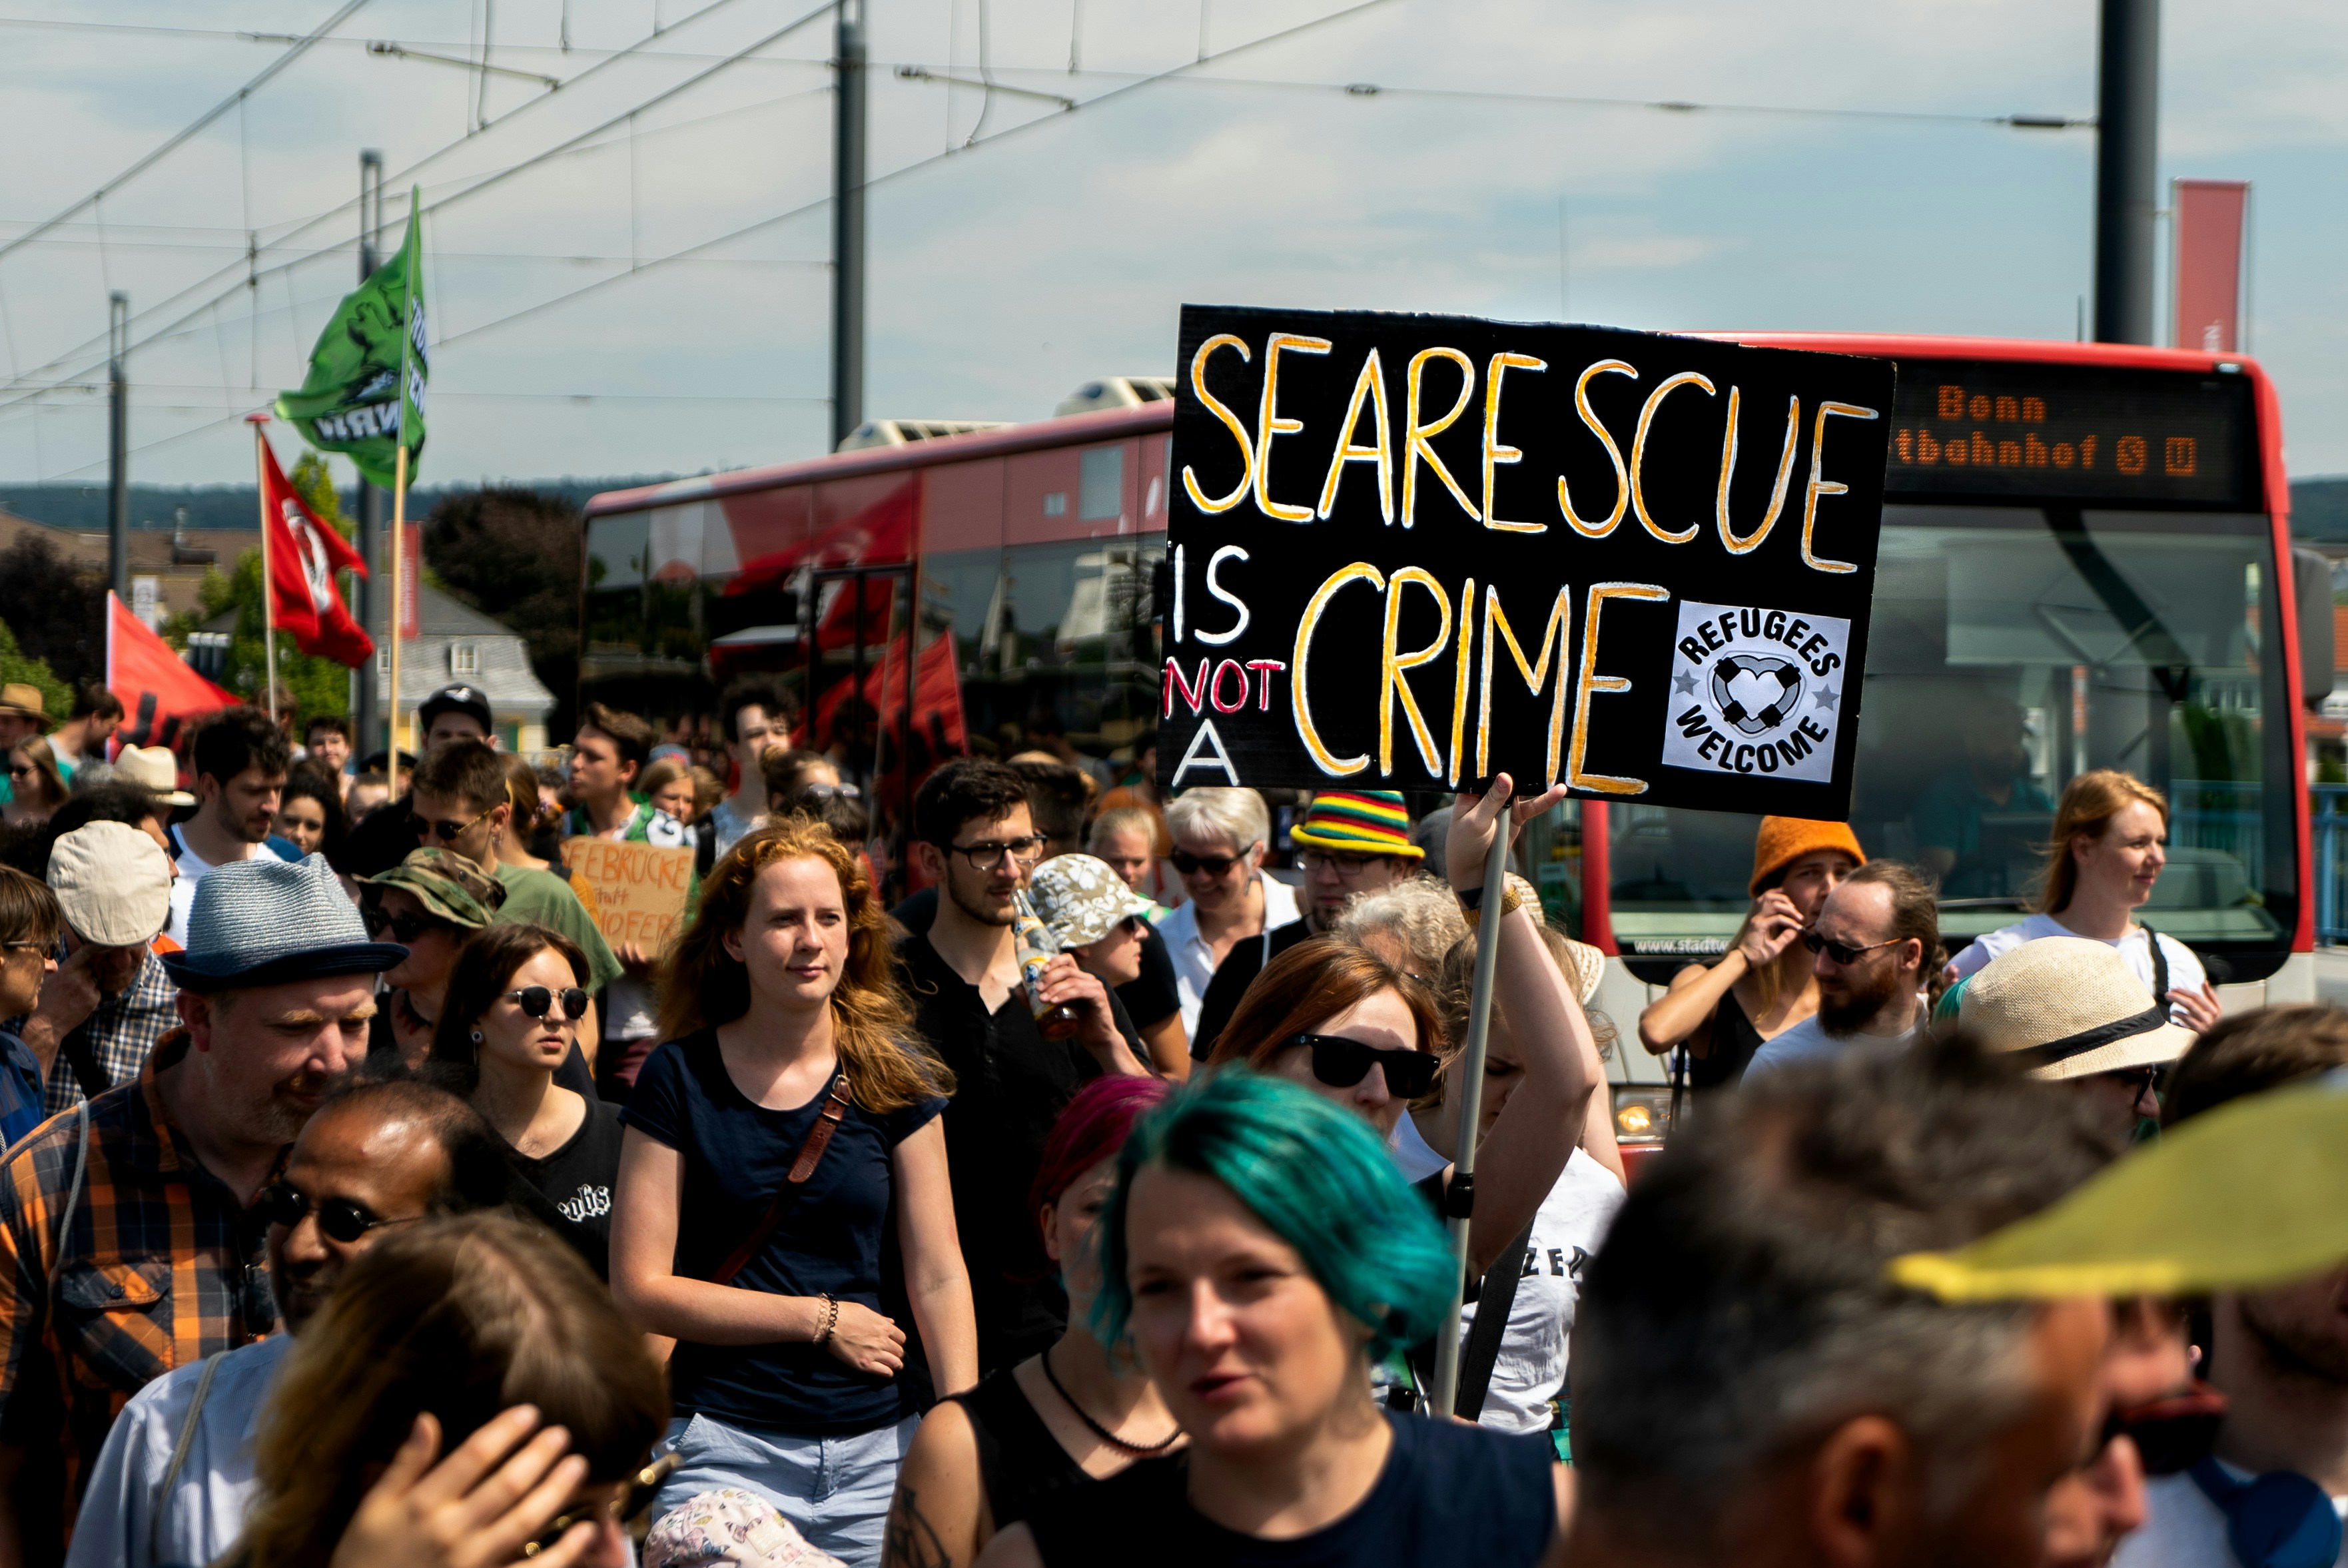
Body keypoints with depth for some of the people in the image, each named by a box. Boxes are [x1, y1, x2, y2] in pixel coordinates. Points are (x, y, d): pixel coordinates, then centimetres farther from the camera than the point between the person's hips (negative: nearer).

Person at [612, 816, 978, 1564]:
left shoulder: (894, 1076, 4)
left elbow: (939, 1277, 1)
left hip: (879, 1449, 2)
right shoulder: (680, 1079, -1)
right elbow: (639, 1289, -6)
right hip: (726, 1449, -2)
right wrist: (821, 1319, -7)